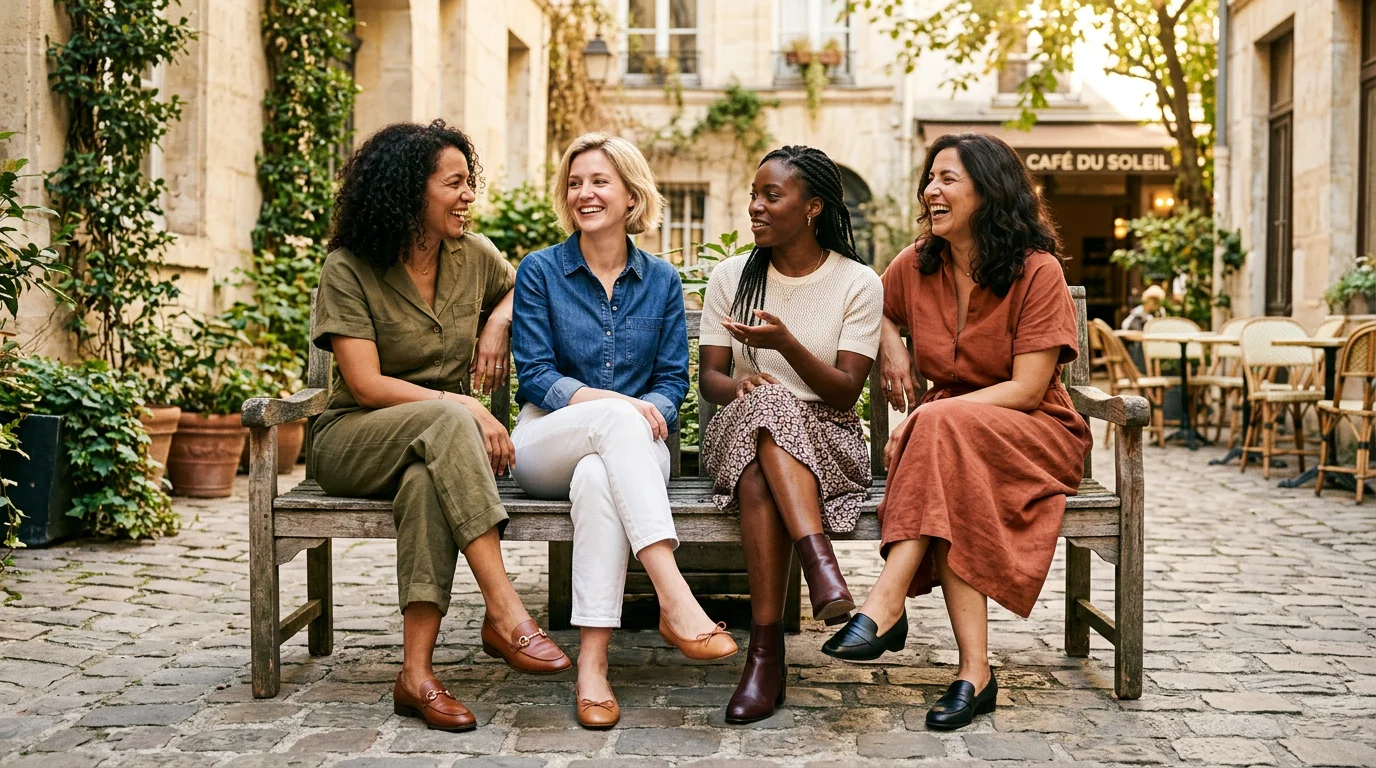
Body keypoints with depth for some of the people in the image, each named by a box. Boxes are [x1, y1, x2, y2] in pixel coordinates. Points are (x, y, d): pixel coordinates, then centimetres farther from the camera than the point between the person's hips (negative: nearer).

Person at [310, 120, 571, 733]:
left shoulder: (472, 255, 6)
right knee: (445, 421, -38)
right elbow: (365, 385, -15)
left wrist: (498, 321, 4)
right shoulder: (349, 269, -8)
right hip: (355, 439, -3)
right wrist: (465, 408, -24)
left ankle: (416, 673, -39)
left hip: (435, 447, 3)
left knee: (428, 481, -37)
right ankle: (504, 613, -41)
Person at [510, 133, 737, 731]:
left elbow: (672, 379, 8)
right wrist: (611, 403, -19)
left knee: (598, 477, -38)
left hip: (633, 449, 1)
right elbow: (535, 375, -3)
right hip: (547, 445, -1)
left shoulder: (661, 280, 11)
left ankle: (592, 661, -42)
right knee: (617, 418, -37)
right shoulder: (540, 271, 5)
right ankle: (674, 599, -47)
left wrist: (651, 412, -17)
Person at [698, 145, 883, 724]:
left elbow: (846, 393, -7)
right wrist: (738, 383, -20)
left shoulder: (858, 283, 1)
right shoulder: (731, 276, 10)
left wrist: (787, 343, -23)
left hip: (827, 440, -2)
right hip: (739, 434, 2)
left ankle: (766, 652, -39)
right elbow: (710, 378, 4)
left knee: (764, 476, -36)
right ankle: (823, 568, -43)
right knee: (765, 403, -36)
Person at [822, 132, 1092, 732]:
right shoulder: (916, 265, 6)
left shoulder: (1037, 271, -9)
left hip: (1035, 436, -3)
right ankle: (974, 672, -33)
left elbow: (1026, 390, -15)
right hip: (946, 437, 4)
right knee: (953, 500, -34)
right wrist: (891, 348, 5)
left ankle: (885, 605, -40)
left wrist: (926, 418, -23)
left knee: (942, 427, -37)